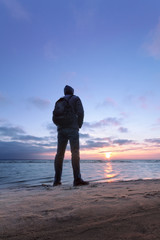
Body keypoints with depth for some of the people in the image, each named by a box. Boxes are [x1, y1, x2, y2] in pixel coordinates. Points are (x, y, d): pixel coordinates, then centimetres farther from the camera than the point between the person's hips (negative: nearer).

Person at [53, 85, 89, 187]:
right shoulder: (76, 98, 10)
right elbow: (80, 112, -4)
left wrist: (61, 126, 14)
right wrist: (79, 126, 5)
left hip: (61, 129, 5)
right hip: (72, 128, -5)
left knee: (60, 153, 2)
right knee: (75, 152, -11)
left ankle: (57, 180, 2)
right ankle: (77, 179, -18)